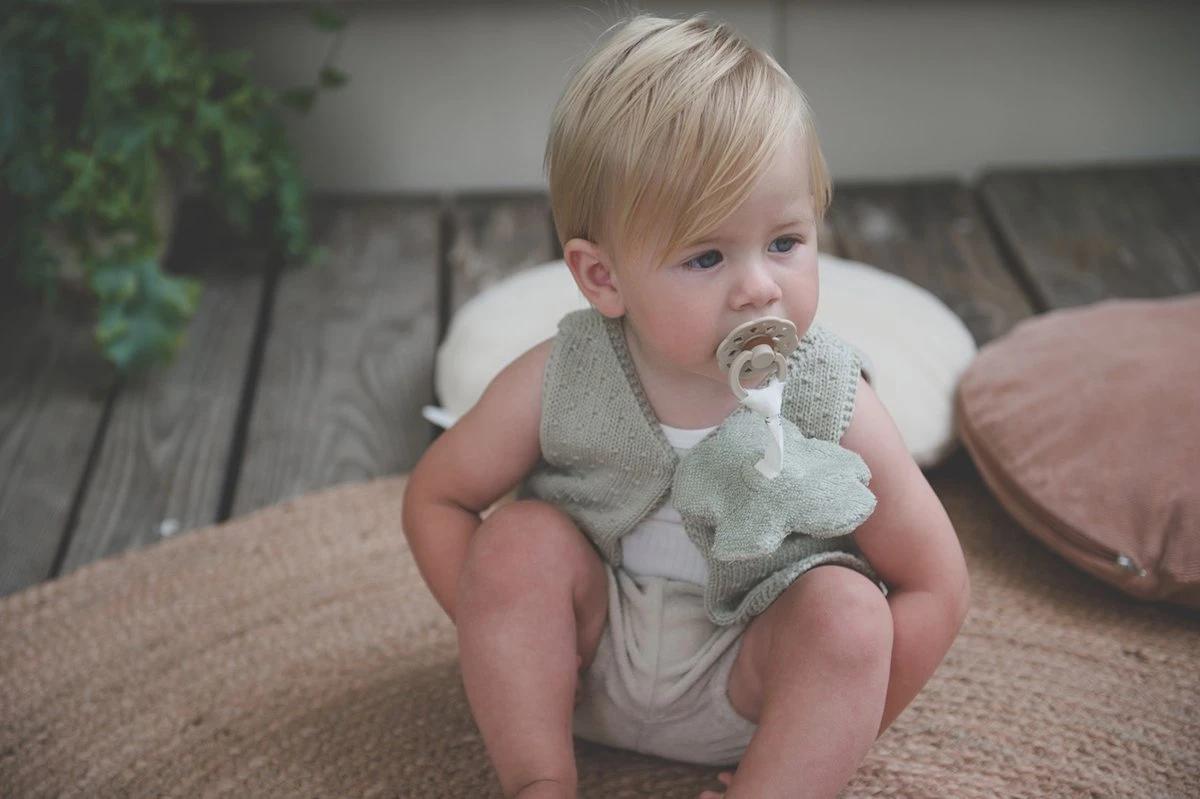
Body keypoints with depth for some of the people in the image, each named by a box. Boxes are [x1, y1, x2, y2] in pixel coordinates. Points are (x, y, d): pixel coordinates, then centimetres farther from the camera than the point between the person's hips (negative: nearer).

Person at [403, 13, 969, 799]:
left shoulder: (832, 410, -20)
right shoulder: (557, 387, -18)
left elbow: (935, 587, -10)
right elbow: (437, 496, -3)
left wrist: (832, 732, -14)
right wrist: (511, 640, -13)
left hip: (748, 679, -1)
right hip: (591, 663, 1)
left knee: (846, 611, -27)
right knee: (520, 538, -23)